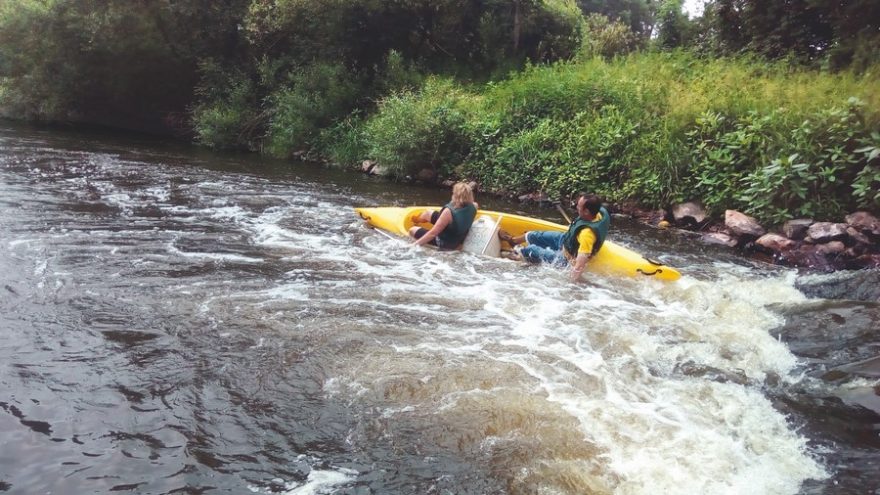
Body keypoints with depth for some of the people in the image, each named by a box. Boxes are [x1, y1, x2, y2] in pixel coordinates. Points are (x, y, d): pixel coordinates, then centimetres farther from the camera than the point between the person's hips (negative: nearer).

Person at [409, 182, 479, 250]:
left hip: (445, 243, -7)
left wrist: (416, 244, -24)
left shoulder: (449, 212, -38)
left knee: (412, 230, 6)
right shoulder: (472, 207, -19)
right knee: (427, 213, 23)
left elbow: (433, 233, -33)